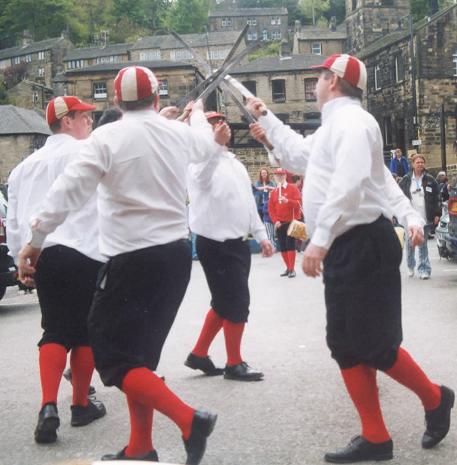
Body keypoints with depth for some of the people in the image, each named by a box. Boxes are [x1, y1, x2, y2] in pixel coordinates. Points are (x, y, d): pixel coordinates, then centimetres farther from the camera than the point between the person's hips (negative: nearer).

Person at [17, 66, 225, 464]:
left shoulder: (107, 137, -10)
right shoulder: (179, 133, 7)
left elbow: (70, 190, -13)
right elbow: (205, 143, 31)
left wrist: (35, 240, -5)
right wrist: (198, 113, 52)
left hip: (133, 259, -6)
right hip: (175, 253, 7)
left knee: (111, 354, -1)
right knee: (140, 352, 15)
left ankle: (189, 420, -14)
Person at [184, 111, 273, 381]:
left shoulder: (236, 163, 16)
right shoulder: (202, 162, -11)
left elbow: (249, 201, 21)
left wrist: (261, 234, 18)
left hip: (237, 243, 9)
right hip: (217, 244, -9)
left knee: (225, 301, 14)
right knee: (237, 302, -4)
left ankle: (199, 354, 26)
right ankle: (235, 364, 10)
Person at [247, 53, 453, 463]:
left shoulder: (352, 121, -12)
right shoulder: (333, 127, 20)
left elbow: (349, 184, -25)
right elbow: (298, 155, 36)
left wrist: (319, 239, -30)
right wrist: (265, 120, 39)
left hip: (364, 246, -10)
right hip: (345, 249, 10)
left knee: (374, 346, -6)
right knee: (347, 345, 8)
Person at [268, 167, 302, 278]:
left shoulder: (293, 189, -4)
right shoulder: (274, 192, 10)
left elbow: (298, 204, -13)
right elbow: (271, 208, 7)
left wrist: (287, 201, -29)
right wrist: (275, 221, -6)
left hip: (291, 222, -5)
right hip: (279, 223, 5)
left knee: (290, 245, -8)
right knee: (282, 247, 5)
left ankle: (292, 269, -6)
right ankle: (288, 268, 15)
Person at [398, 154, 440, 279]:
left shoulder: (430, 180, 5)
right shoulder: (406, 180, 5)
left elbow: (436, 197, 6)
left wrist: (437, 214, -1)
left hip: (425, 217, 0)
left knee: (423, 244, 0)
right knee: (410, 243, 3)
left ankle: (424, 269, 4)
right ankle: (410, 266, 23)